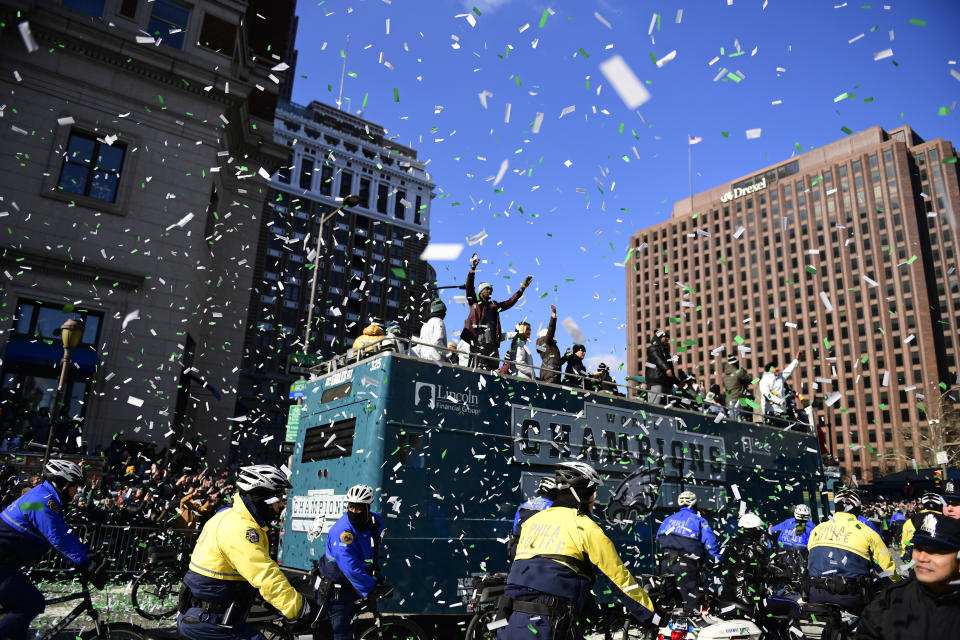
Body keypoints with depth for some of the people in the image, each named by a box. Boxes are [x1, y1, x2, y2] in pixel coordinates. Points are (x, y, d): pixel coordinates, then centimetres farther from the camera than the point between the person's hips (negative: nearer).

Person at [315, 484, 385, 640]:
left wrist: (376, 571, 17)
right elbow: (351, 568, -29)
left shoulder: (376, 521, -5)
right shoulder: (341, 531, -27)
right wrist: (371, 589, -27)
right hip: (337, 590, -6)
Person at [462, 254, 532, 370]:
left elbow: (511, 301, 27)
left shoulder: (495, 306, 26)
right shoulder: (474, 302, 13)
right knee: (477, 370, -13)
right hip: (478, 343, -5)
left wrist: (522, 288, 23)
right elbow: (469, 287, 1)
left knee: (494, 371, -1)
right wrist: (473, 268, -9)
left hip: (492, 345, 5)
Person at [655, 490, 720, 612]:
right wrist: (718, 561, -3)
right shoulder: (698, 520, 2)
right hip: (686, 567, -5)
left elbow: (658, 542, 19)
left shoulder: (668, 520, 17)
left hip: (665, 564, 5)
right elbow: (710, 543, -9)